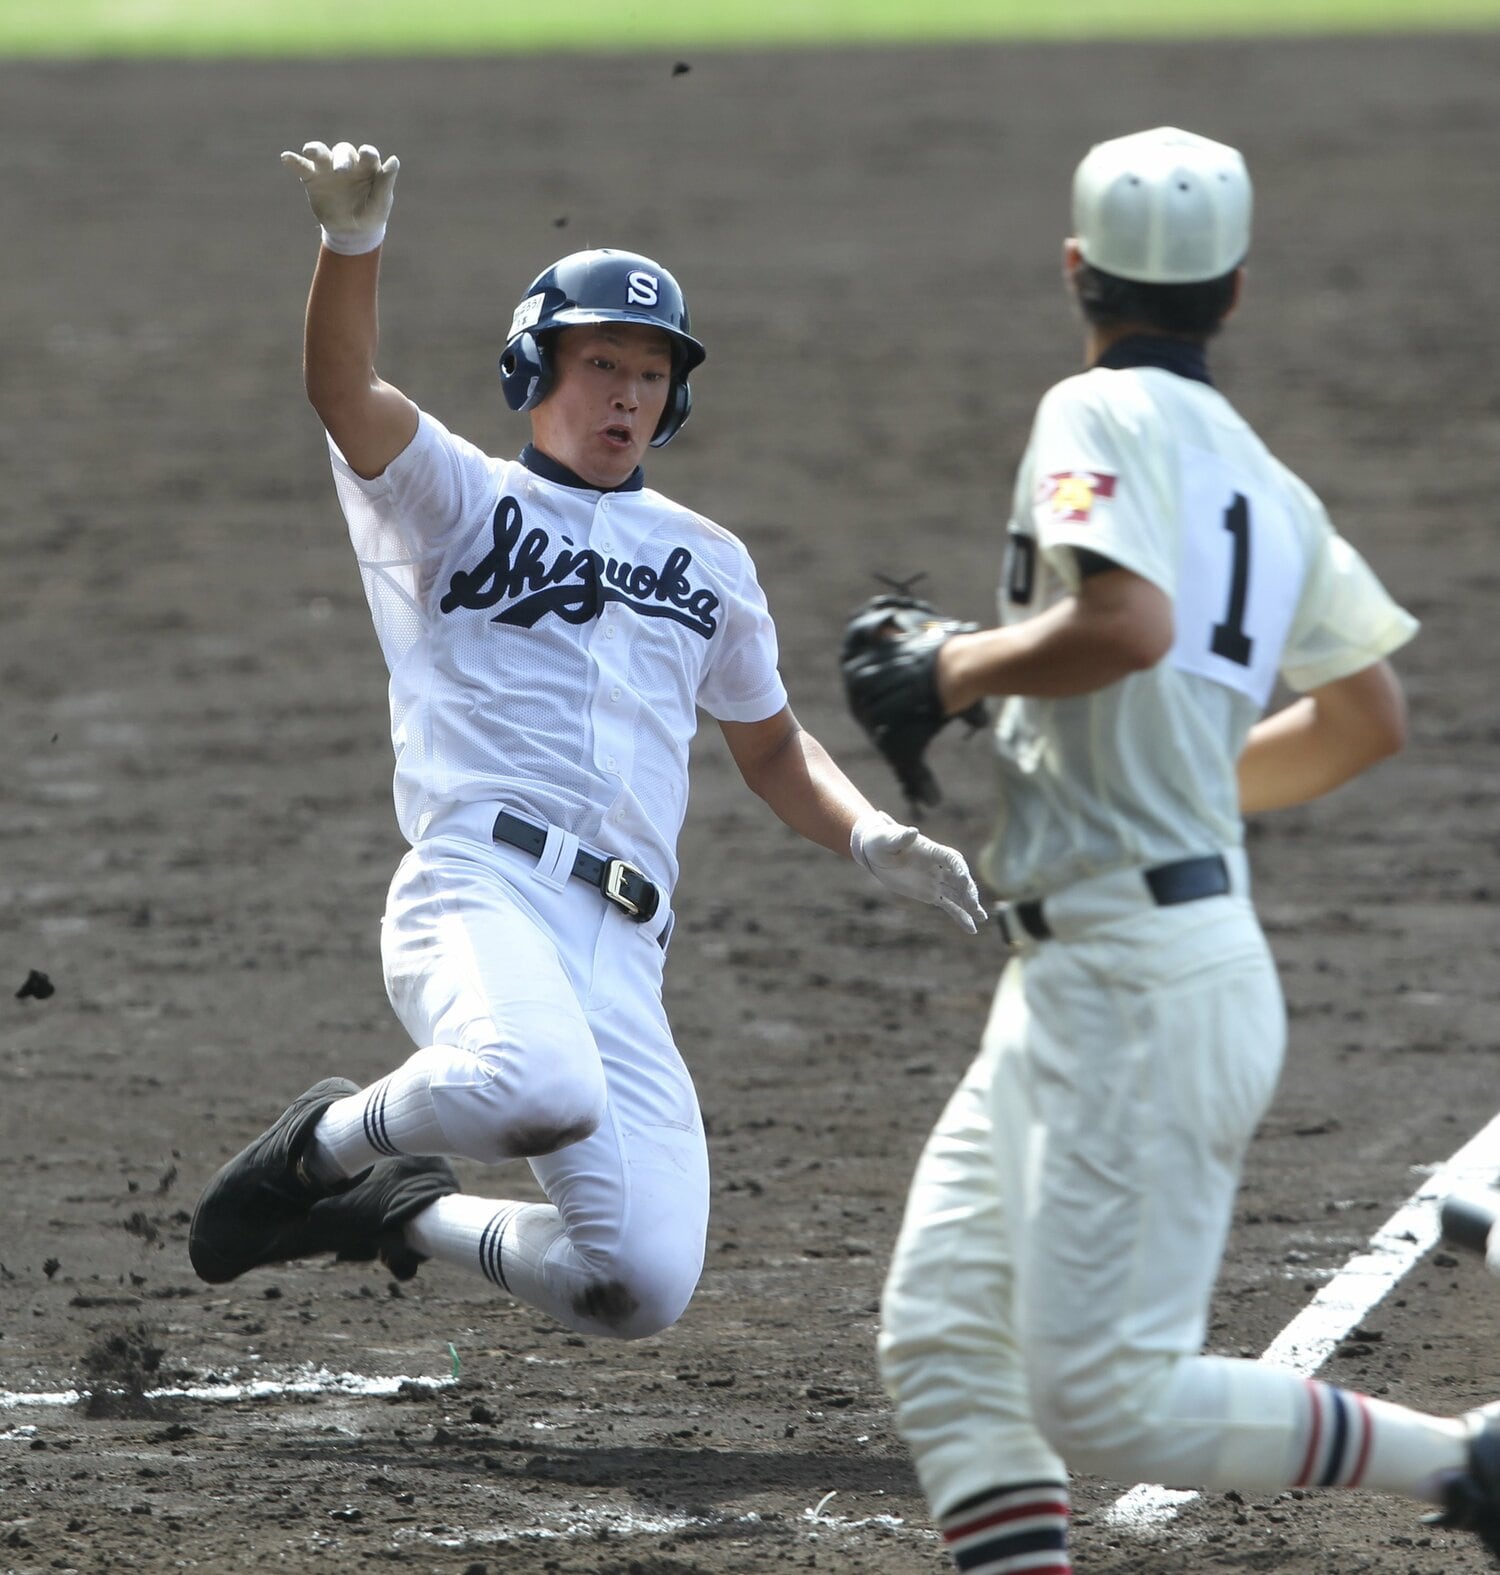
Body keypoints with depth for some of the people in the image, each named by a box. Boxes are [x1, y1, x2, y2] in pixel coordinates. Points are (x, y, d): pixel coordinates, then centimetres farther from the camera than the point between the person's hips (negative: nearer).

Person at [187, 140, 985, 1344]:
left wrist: (873, 838, 14)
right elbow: (344, 392, -9)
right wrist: (355, 243, -28)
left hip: (623, 954, 5)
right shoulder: (458, 502, 11)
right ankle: (329, 1140, -7)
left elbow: (772, 747, 35)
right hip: (481, 886, -5)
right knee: (537, 1087, -40)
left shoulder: (710, 564, 25)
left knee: (642, 1289, -10)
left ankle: (415, 1216, 19)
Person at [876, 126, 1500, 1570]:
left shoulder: (1103, 417, -10)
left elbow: (1129, 626, -27)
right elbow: (1366, 715, 22)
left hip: (1140, 979, -9)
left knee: (1106, 1399, -9)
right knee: (941, 1345, 7)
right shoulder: (1260, 475, 14)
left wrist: (959, 671, -11)